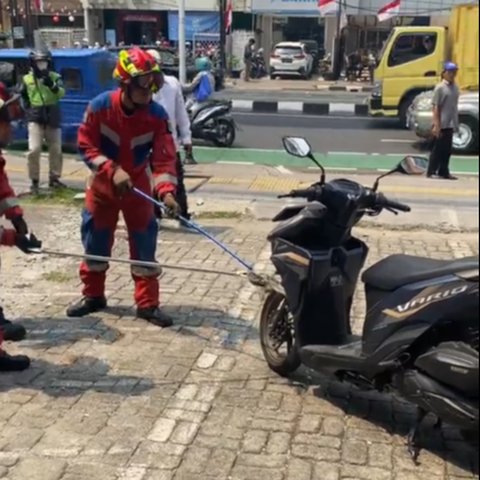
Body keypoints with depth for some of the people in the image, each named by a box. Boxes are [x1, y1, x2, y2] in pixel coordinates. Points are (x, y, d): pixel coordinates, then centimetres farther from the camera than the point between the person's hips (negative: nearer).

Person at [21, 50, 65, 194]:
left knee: (56, 150, 9)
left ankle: (54, 178, 25)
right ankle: (34, 181, -1)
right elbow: (23, 96, 20)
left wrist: (52, 86, -33)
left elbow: (61, 93, -16)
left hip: (53, 119, 1)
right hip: (35, 119, -1)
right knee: (34, 150, -13)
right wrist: (28, 107, 9)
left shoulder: (55, 77, 0)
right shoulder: (27, 79, 3)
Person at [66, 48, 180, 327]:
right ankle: (93, 296, 27)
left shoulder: (156, 114, -18)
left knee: (144, 242, 0)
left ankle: (148, 303, 10)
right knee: (95, 240, 9)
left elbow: (164, 156, -21)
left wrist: (167, 190, -37)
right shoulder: (100, 107, -20)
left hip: (138, 184, 0)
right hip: (103, 183, 0)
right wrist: (113, 170, -27)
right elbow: (86, 146, -14)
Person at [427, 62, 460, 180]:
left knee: (447, 149, 10)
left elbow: (454, 106, 17)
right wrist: (436, 125, -18)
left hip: (451, 124, 7)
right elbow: (436, 107, -13)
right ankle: (431, 172, 5)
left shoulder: (455, 87, 11)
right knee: (438, 149, -2)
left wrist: (456, 123, 14)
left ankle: (443, 172, 17)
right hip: (442, 124, -7)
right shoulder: (440, 88, -10)